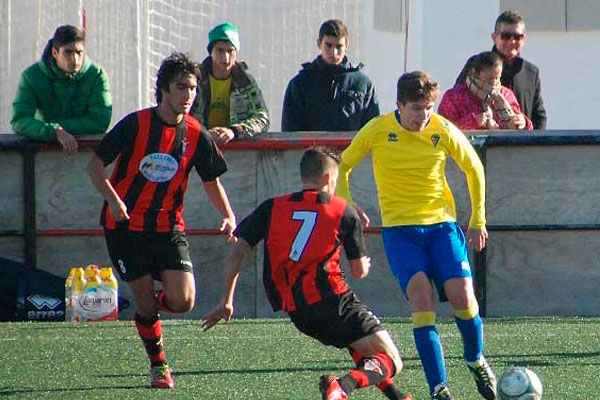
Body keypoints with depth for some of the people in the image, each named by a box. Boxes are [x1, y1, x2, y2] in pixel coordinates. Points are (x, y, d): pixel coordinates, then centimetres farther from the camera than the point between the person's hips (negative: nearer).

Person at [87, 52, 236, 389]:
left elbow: (212, 181, 10)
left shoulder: (197, 135, -2)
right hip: (125, 225, -2)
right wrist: (112, 199, -24)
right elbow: (95, 166, -7)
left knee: (183, 301, -11)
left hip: (168, 227, 3)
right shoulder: (135, 124, -11)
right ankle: (159, 367, 18)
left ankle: (151, 305, 24)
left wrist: (229, 216, -6)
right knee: (145, 299, -3)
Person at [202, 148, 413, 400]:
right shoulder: (345, 212, 6)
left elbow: (237, 253, 8)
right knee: (391, 362, -8)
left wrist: (226, 302, 15)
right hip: (332, 301, -5)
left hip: (295, 312, 5)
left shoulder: (271, 208, 12)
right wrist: (365, 265, 35)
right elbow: (359, 271, 11)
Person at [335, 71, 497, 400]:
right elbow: (342, 166, 9)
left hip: (441, 224, 1)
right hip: (399, 228, -1)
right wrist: (346, 206, -7)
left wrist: (478, 221, 11)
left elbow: (474, 169, 11)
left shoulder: (443, 132, -4)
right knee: (421, 295, -21)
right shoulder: (378, 131, -6)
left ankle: (476, 360, 19)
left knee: (462, 296, -14)